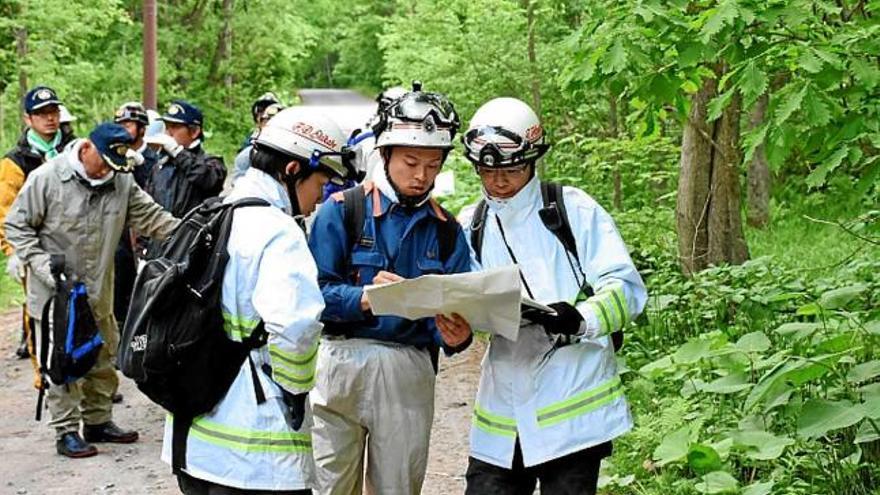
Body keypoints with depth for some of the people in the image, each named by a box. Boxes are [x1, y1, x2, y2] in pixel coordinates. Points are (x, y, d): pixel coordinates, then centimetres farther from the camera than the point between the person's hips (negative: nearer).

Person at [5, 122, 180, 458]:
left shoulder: (122, 181, 0)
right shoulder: (46, 178, -14)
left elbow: (152, 217, 1)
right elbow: (17, 226, -7)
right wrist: (43, 266, -17)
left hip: (99, 293, 6)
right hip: (55, 293, -5)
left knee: (103, 358, 15)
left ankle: (98, 421, 30)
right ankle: (66, 432, 10)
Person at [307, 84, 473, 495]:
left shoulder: (447, 231, 9)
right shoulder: (343, 209, -1)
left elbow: (453, 318, 6)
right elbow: (315, 291, -8)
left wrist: (455, 337, -17)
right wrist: (364, 298, -26)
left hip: (411, 375, 3)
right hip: (341, 364, -3)